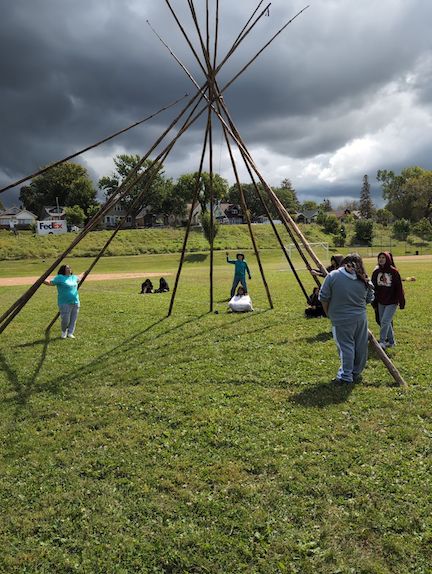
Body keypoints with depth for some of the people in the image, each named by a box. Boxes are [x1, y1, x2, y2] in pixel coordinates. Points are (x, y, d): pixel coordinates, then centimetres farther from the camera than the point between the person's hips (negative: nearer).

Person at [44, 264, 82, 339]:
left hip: (75, 302, 6)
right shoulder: (60, 277, -5)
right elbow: (51, 283, -15)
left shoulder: (73, 277, 14)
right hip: (65, 303, -6)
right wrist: (43, 280, -32)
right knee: (65, 320, -5)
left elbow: (79, 278, 36)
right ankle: (64, 332, 22)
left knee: (73, 319, 7)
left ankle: (70, 333, 19)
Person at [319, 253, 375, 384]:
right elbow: (369, 299, 12)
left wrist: (328, 313, 8)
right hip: (361, 318, 4)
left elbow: (324, 298, -7)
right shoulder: (364, 279, 1)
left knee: (346, 346, 3)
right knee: (360, 347, 14)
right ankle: (356, 373, 27)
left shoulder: (333, 276, -10)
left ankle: (346, 376, 9)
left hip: (342, 320, -4)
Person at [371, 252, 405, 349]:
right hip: (381, 302, 5)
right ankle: (391, 341, 24)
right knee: (385, 322, 11)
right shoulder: (376, 272, 1)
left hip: (392, 302, -5)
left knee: (385, 321, -11)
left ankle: (382, 342, -2)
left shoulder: (394, 272, -12)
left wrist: (401, 302, -8)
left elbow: (399, 288, -9)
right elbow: (373, 287, 7)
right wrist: (374, 301, 6)